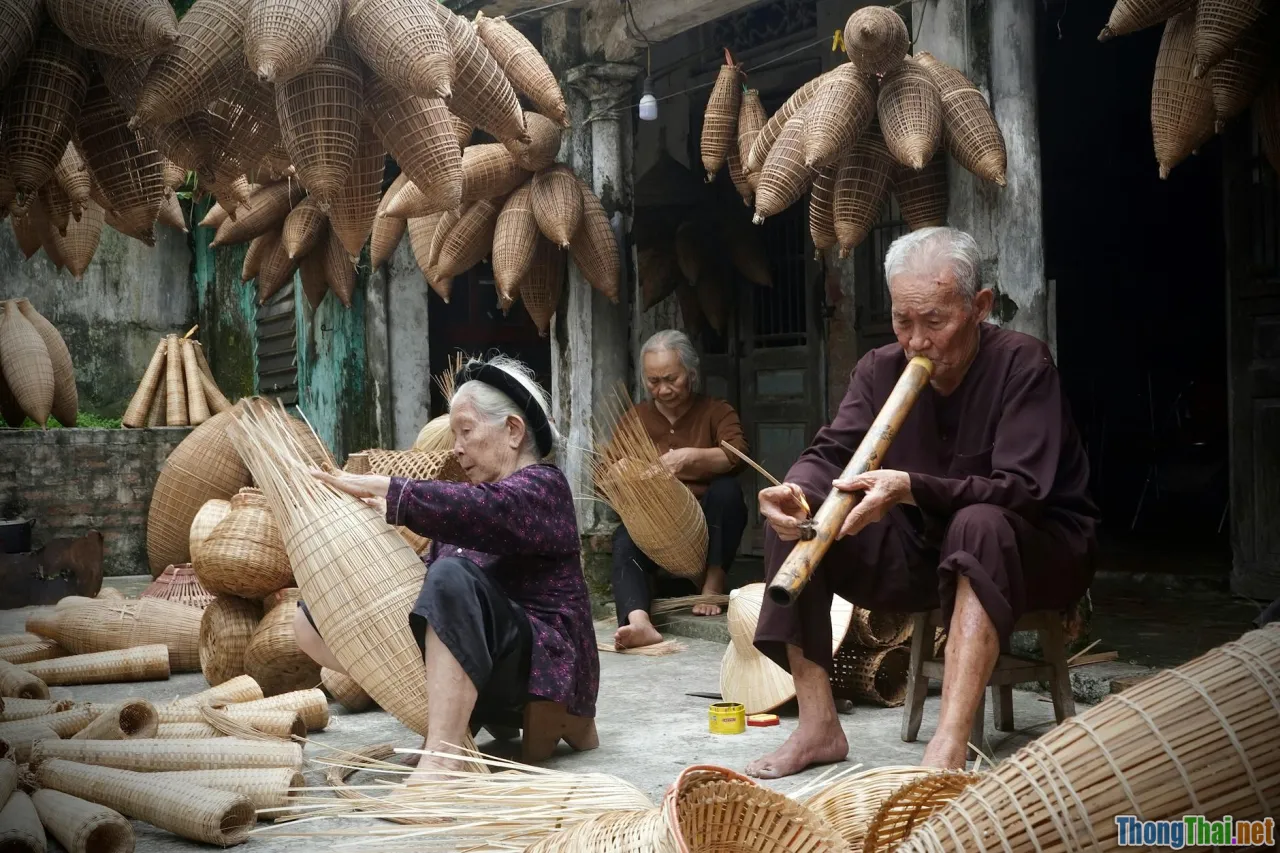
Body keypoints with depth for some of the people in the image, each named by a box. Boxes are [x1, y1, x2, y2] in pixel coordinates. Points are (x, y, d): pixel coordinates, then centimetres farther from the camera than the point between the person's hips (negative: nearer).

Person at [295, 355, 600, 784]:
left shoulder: (541, 486, -4)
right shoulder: (474, 491, 20)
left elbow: (481, 511, -28)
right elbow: (427, 583, 10)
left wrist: (382, 489, -26)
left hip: (535, 664, -9)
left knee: (453, 576, -37)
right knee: (312, 620, 2)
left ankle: (440, 761, -43)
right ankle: (445, 714, -17)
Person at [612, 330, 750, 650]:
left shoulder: (716, 412, 4)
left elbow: (738, 455, -17)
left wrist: (689, 456, -32)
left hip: (706, 523, 0)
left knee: (727, 488, -30)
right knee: (625, 540, -32)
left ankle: (714, 581, -20)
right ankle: (638, 621, -57)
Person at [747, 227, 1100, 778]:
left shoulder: (1021, 364, -16)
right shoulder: (881, 369, -1)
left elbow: (1021, 491, -27)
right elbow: (828, 454, -8)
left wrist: (911, 488, -43)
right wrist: (797, 489, -34)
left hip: (1031, 551, -5)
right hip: (923, 550, 5)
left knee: (979, 524, -39)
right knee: (793, 513, -14)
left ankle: (949, 749, -47)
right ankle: (818, 725, -18)